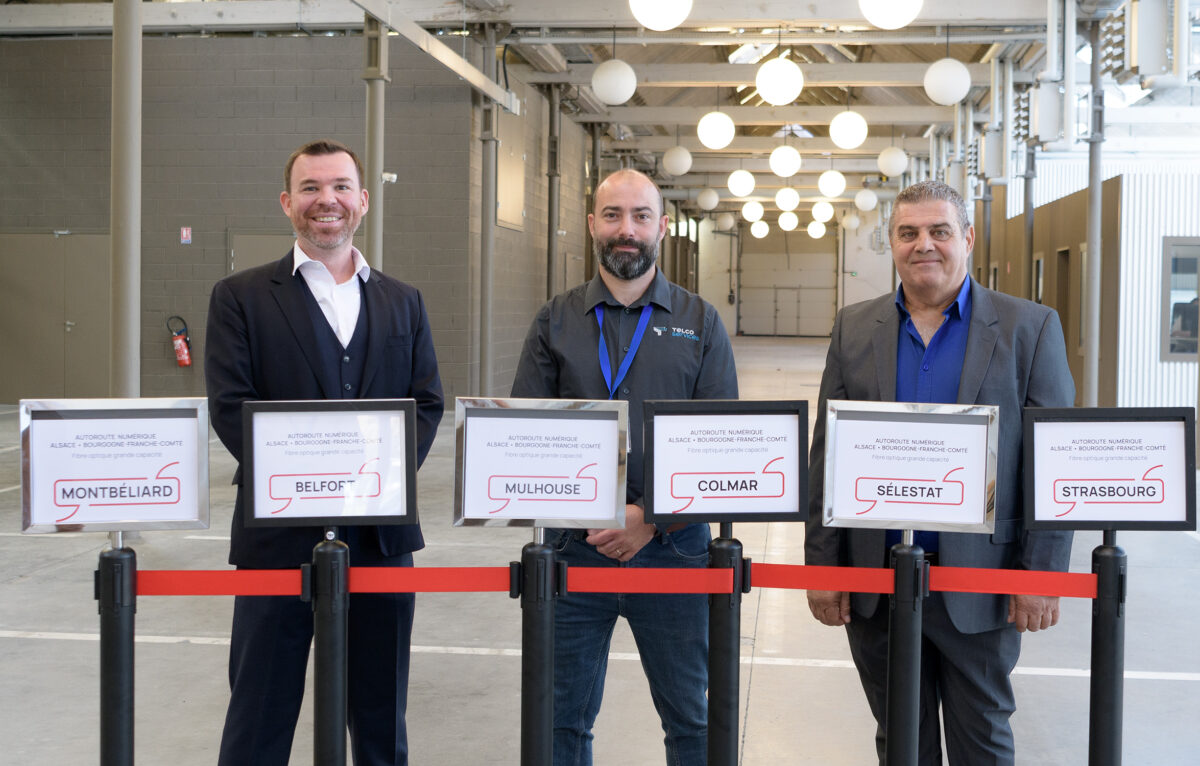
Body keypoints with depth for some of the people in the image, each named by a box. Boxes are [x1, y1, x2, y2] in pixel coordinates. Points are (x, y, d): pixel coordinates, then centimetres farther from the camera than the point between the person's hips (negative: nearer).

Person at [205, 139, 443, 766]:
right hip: (279, 534, -3)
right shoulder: (240, 297, 3)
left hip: (382, 536, 3)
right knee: (260, 715, 5)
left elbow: (427, 403, 7)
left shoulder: (403, 303, 13)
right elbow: (230, 407, -7)